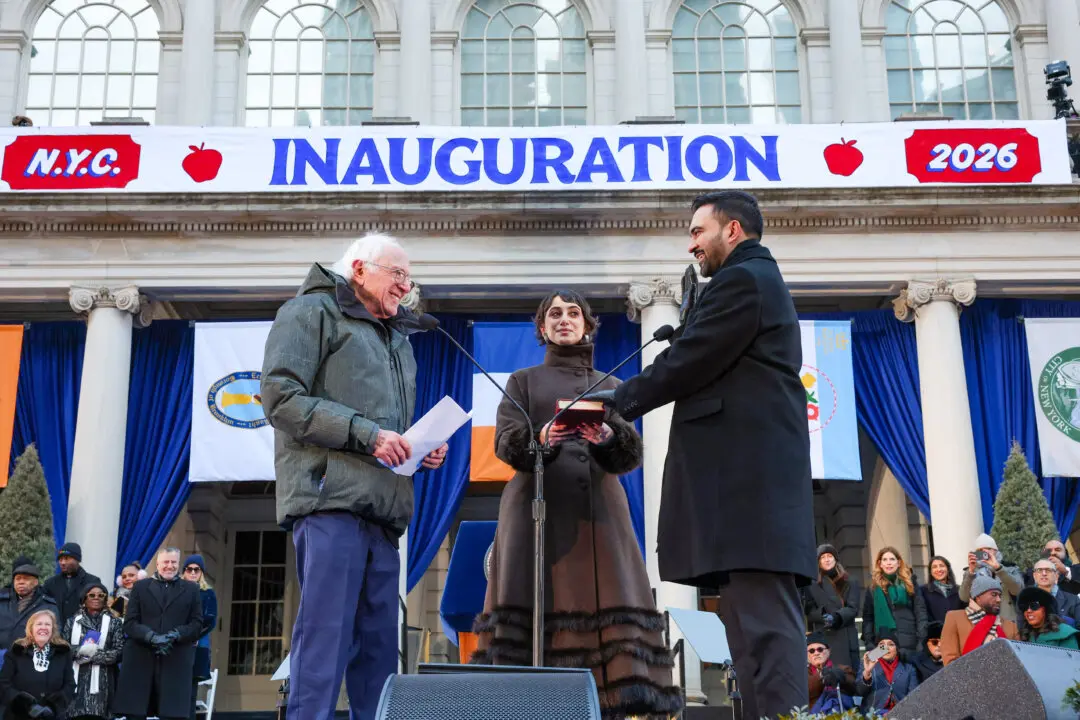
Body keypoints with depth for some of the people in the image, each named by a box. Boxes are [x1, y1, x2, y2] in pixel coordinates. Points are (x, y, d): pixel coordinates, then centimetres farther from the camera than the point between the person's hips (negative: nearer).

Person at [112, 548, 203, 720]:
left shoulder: (191, 589, 14)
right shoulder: (140, 586, 14)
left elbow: (197, 624, 6)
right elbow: (129, 623, 4)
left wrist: (174, 636, -13)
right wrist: (152, 637, -14)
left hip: (176, 662, 0)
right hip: (140, 660, 1)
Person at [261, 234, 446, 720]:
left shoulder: (397, 338, 28)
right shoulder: (313, 310, 3)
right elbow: (281, 396, -9)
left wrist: (422, 449, 10)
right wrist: (365, 433, -15)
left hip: (383, 509, 8)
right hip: (332, 499, -8)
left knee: (379, 648, 7)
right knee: (324, 639, -11)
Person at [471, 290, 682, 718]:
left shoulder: (609, 386, 20)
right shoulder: (523, 381, 17)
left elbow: (632, 453, 6)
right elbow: (505, 442, 1)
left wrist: (607, 437, -17)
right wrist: (542, 438, -21)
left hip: (598, 510, 1)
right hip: (538, 509, -1)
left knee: (607, 605, -12)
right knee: (534, 609, -12)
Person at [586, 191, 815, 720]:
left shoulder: (741, 279, -5)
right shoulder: (762, 282, 27)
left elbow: (688, 361, -10)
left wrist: (616, 401, 0)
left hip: (747, 477, -11)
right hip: (753, 476, 11)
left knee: (763, 624, -15)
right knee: (756, 622, 8)